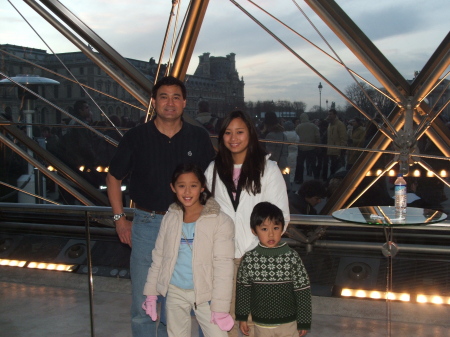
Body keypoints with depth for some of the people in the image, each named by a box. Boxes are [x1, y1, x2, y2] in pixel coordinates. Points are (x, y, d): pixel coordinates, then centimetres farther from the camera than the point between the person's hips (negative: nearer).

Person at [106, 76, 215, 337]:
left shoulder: (199, 137, 1)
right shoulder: (136, 137, -1)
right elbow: (114, 178, 8)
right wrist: (120, 218, 2)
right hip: (147, 224, -1)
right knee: (143, 298, 7)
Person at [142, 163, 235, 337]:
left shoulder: (220, 221, -12)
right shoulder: (170, 218, 1)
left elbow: (223, 266, -14)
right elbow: (158, 257, 9)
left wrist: (220, 306, -15)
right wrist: (151, 293, 8)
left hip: (205, 293, -4)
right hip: (175, 292, 4)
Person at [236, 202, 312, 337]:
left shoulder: (292, 257, -14)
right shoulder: (249, 258, -11)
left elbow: (302, 289, -7)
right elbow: (243, 288, 1)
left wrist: (304, 321, -4)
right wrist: (242, 317, 7)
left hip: (288, 323, -1)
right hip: (261, 323, 1)